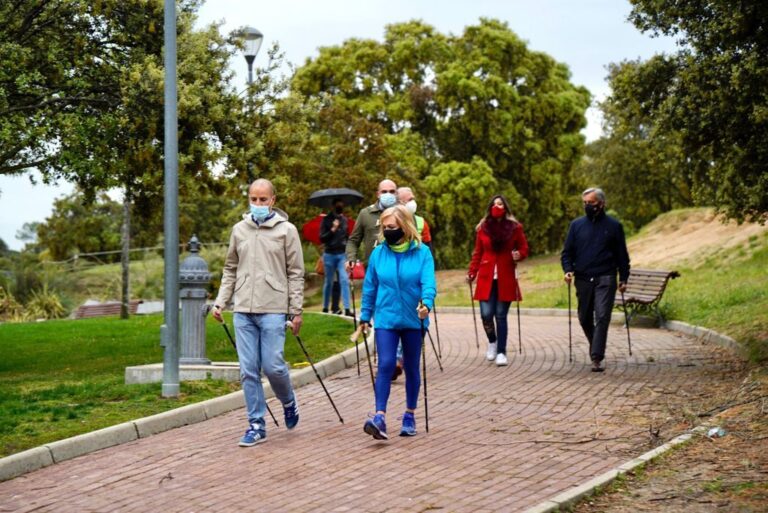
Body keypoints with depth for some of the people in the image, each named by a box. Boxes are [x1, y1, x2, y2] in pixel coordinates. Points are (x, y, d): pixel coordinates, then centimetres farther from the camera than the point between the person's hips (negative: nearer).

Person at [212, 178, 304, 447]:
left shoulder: (286, 230, 0)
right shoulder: (239, 230, 11)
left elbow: (296, 273, 1)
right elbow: (230, 269, 18)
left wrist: (296, 310, -4)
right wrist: (220, 301, 9)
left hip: (273, 311, -4)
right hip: (243, 312, 4)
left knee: (273, 366, -6)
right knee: (248, 370, 3)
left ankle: (289, 402, 25)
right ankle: (256, 425, 12)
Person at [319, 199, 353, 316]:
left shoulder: (345, 220, 9)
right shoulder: (327, 220, 0)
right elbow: (322, 238, -5)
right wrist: (332, 229, -17)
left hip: (342, 255, 2)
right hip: (330, 254, -2)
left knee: (344, 280, -10)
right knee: (329, 282, 7)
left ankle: (347, 309, -14)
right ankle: (325, 307, 21)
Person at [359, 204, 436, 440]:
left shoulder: (422, 252, -6)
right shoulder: (378, 253, 0)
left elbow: (428, 283, -15)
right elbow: (370, 286, 8)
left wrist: (426, 304, -33)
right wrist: (365, 316, 11)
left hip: (413, 320, 0)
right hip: (386, 319, 0)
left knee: (412, 368, 12)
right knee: (385, 365, -13)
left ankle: (410, 416, 26)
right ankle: (380, 418, -17)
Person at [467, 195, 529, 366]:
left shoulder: (514, 227, 3)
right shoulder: (483, 228, 6)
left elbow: (524, 248, 8)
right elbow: (477, 253, 10)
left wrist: (519, 254, -13)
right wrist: (472, 272, 2)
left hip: (506, 278, -1)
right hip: (486, 277, 1)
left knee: (501, 315, -1)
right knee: (486, 314, -6)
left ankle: (501, 352, 10)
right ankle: (492, 342, 23)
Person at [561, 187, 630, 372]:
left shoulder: (613, 225, 3)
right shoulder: (576, 225, 7)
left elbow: (622, 255, 7)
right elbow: (567, 252, 9)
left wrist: (623, 278, 4)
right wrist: (568, 270, -8)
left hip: (605, 279, -3)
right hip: (583, 279, 3)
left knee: (602, 317, -12)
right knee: (584, 318, 11)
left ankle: (596, 358, -14)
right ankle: (596, 348, 35)